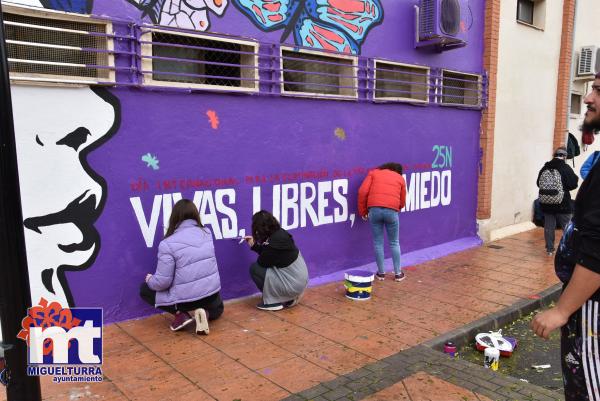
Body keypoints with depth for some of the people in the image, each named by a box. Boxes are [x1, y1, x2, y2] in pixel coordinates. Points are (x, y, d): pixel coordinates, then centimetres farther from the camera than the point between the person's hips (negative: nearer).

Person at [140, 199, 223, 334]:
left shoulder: (168, 243, -16)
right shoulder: (207, 233, 0)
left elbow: (163, 282, -15)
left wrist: (150, 280, 8)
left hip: (185, 299, -4)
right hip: (212, 292, 4)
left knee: (144, 289, 19)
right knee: (217, 309, 41)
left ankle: (180, 314, 5)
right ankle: (205, 313, 5)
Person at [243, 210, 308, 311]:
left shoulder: (272, 243, -24)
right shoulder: (280, 233, 1)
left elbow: (262, 262, -7)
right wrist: (254, 245, 16)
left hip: (293, 285, -9)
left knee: (254, 268, -4)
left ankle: (273, 301, 4)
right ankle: (287, 299, 22)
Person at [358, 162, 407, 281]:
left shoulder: (374, 172, 19)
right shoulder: (400, 178, 21)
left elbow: (363, 191, 6)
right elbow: (402, 202, 21)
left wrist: (363, 211, 12)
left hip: (374, 209, 0)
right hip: (392, 211, 0)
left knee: (378, 242, 12)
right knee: (394, 243, 16)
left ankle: (381, 273, 21)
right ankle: (398, 273, 23)